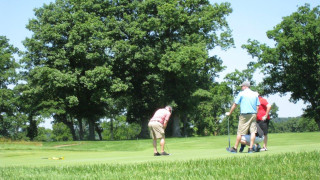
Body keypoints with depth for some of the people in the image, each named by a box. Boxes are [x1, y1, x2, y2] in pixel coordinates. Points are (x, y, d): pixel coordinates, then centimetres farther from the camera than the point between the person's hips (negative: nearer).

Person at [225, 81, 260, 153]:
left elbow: (235, 104, 1)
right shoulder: (255, 94, 10)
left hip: (244, 115, -4)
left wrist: (229, 113, 12)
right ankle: (251, 148, -3)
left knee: (240, 132, 1)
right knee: (253, 131, 2)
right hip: (253, 114, 4)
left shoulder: (241, 94, -1)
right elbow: (258, 106, 9)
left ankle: (235, 148, 7)